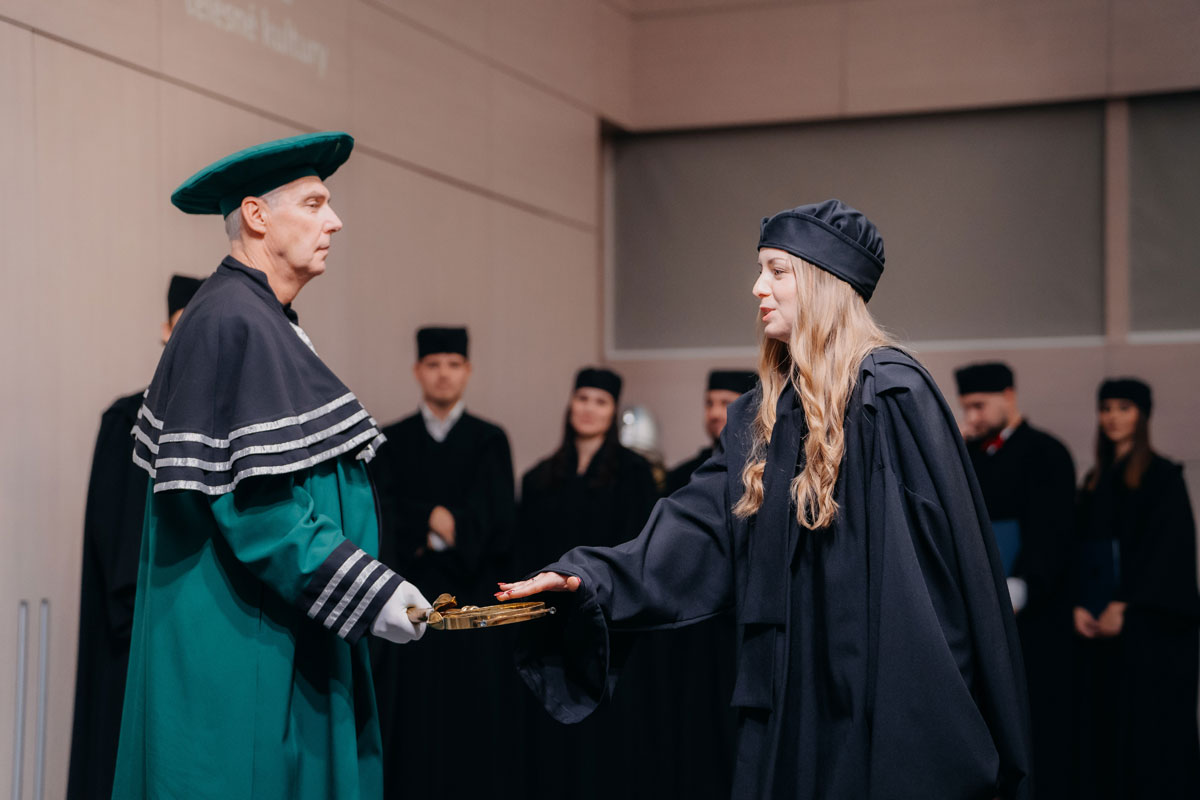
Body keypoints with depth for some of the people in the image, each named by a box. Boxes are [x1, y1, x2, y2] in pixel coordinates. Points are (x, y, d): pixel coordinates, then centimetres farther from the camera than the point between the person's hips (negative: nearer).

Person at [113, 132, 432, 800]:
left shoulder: (262, 322, 16)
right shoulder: (233, 325, -16)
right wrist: (368, 592, -21)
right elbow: (252, 500, -23)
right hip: (245, 646, -11)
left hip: (284, 639, 11)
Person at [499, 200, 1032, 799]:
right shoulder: (762, 416, 13)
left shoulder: (891, 395, -10)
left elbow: (946, 546, -13)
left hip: (877, 698, -7)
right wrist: (586, 576, -9)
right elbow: (700, 523, 4)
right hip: (789, 696, 7)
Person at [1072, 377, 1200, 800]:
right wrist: (1080, 606, -3)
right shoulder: (1095, 482, 16)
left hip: (1151, 628, -6)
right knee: (1103, 728, 3)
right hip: (1100, 625, 6)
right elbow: (1081, 550, 13)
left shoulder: (1162, 477, -3)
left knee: (1153, 728, -6)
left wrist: (1126, 607, -17)